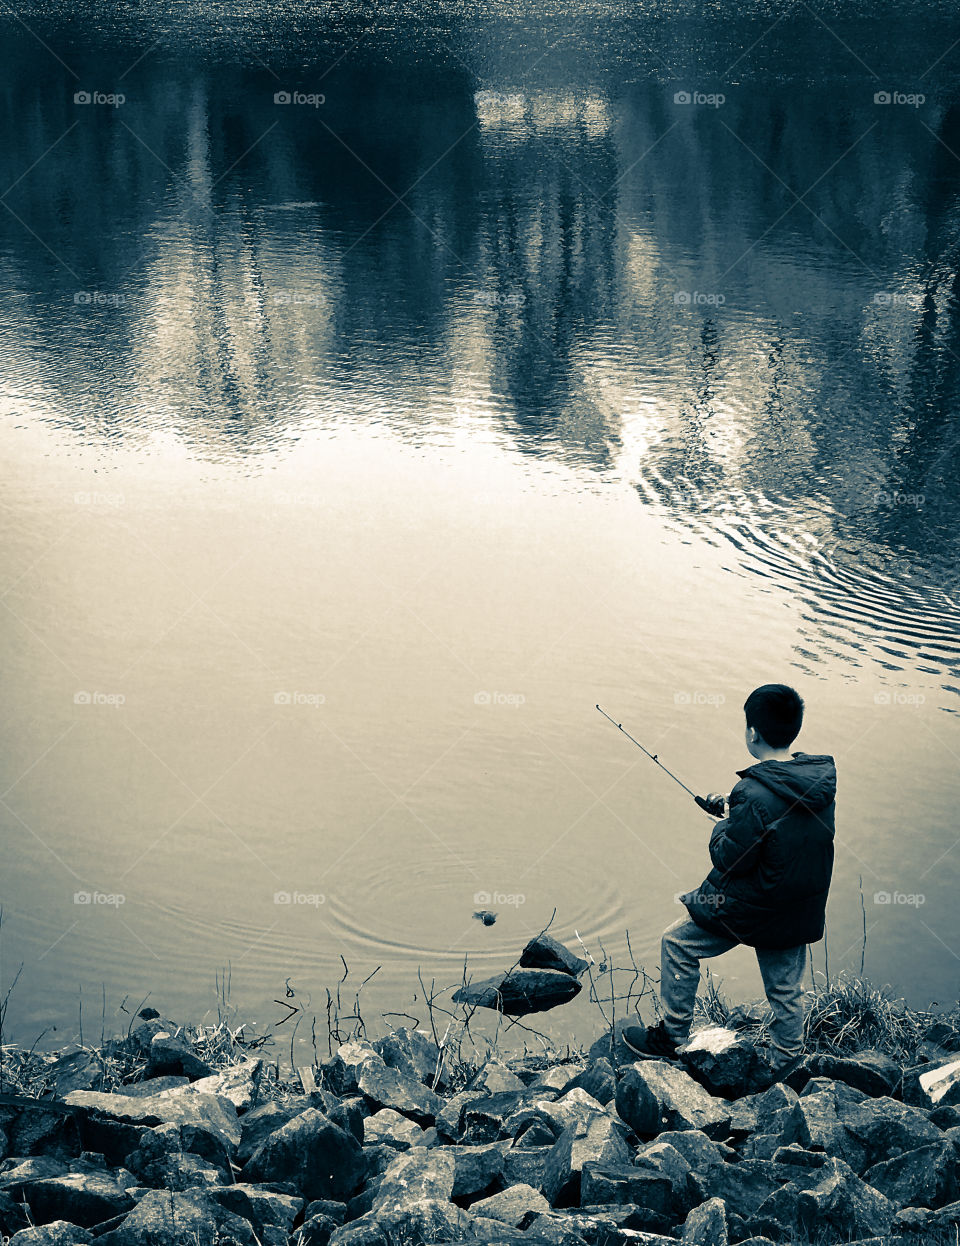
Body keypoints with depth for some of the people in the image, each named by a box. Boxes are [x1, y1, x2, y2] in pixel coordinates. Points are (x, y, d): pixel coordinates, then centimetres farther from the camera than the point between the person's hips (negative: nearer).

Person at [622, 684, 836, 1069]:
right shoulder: (822, 778, -6)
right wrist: (735, 812, 9)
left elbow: (729, 860, -21)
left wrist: (723, 827, -1)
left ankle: (671, 1035, 25)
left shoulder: (755, 795, -29)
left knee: (678, 944, 15)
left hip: (749, 907, -6)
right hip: (800, 912, 7)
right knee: (786, 990, 20)